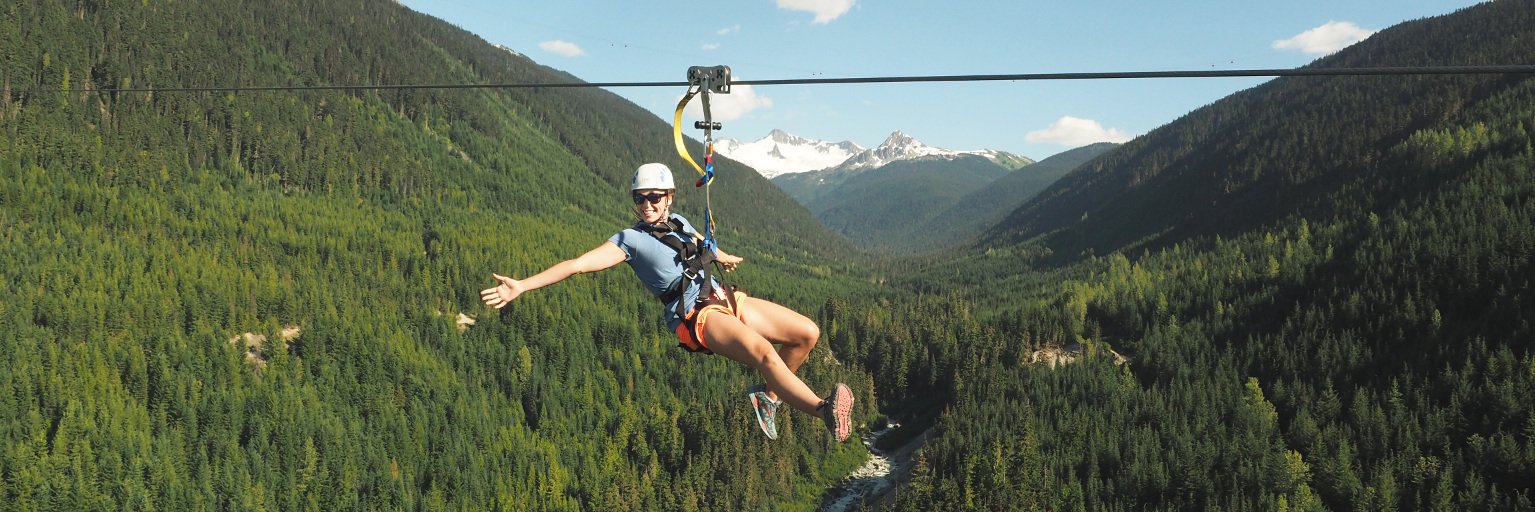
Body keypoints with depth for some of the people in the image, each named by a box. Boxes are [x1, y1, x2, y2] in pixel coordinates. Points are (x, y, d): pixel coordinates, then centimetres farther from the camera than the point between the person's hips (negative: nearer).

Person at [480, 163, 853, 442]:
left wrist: (725, 258, 61)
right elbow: (578, 263, -11)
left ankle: (768, 398, 13)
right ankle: (824, 410, -43)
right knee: (764, 352, -34)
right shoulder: (630, 240, -3)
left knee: (807, 333, -1)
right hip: (697, 317, -8)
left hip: (726, 299, 8)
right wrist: (522, 285, -21)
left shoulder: (678, 223, 16)